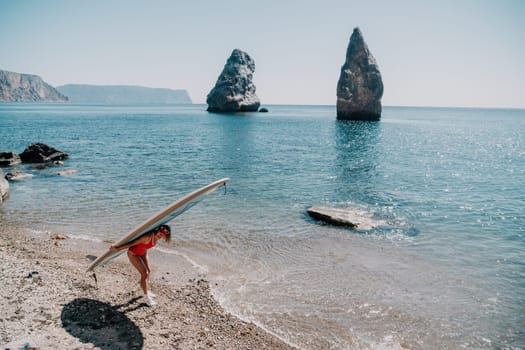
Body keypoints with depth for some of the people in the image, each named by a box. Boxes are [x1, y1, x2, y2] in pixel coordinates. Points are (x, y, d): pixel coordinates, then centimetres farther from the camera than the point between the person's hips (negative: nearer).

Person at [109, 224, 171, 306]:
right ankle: (146, 297, 5)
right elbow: (132, 243, -32)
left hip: (143, 252, 8)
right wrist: (117, 249, -24)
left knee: (148, 271, 18)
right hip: (133, 254, -8)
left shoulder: (156, 237, -16)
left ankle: (147, 291, 39)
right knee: (144, 273, -10)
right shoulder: (148, 237, -39)